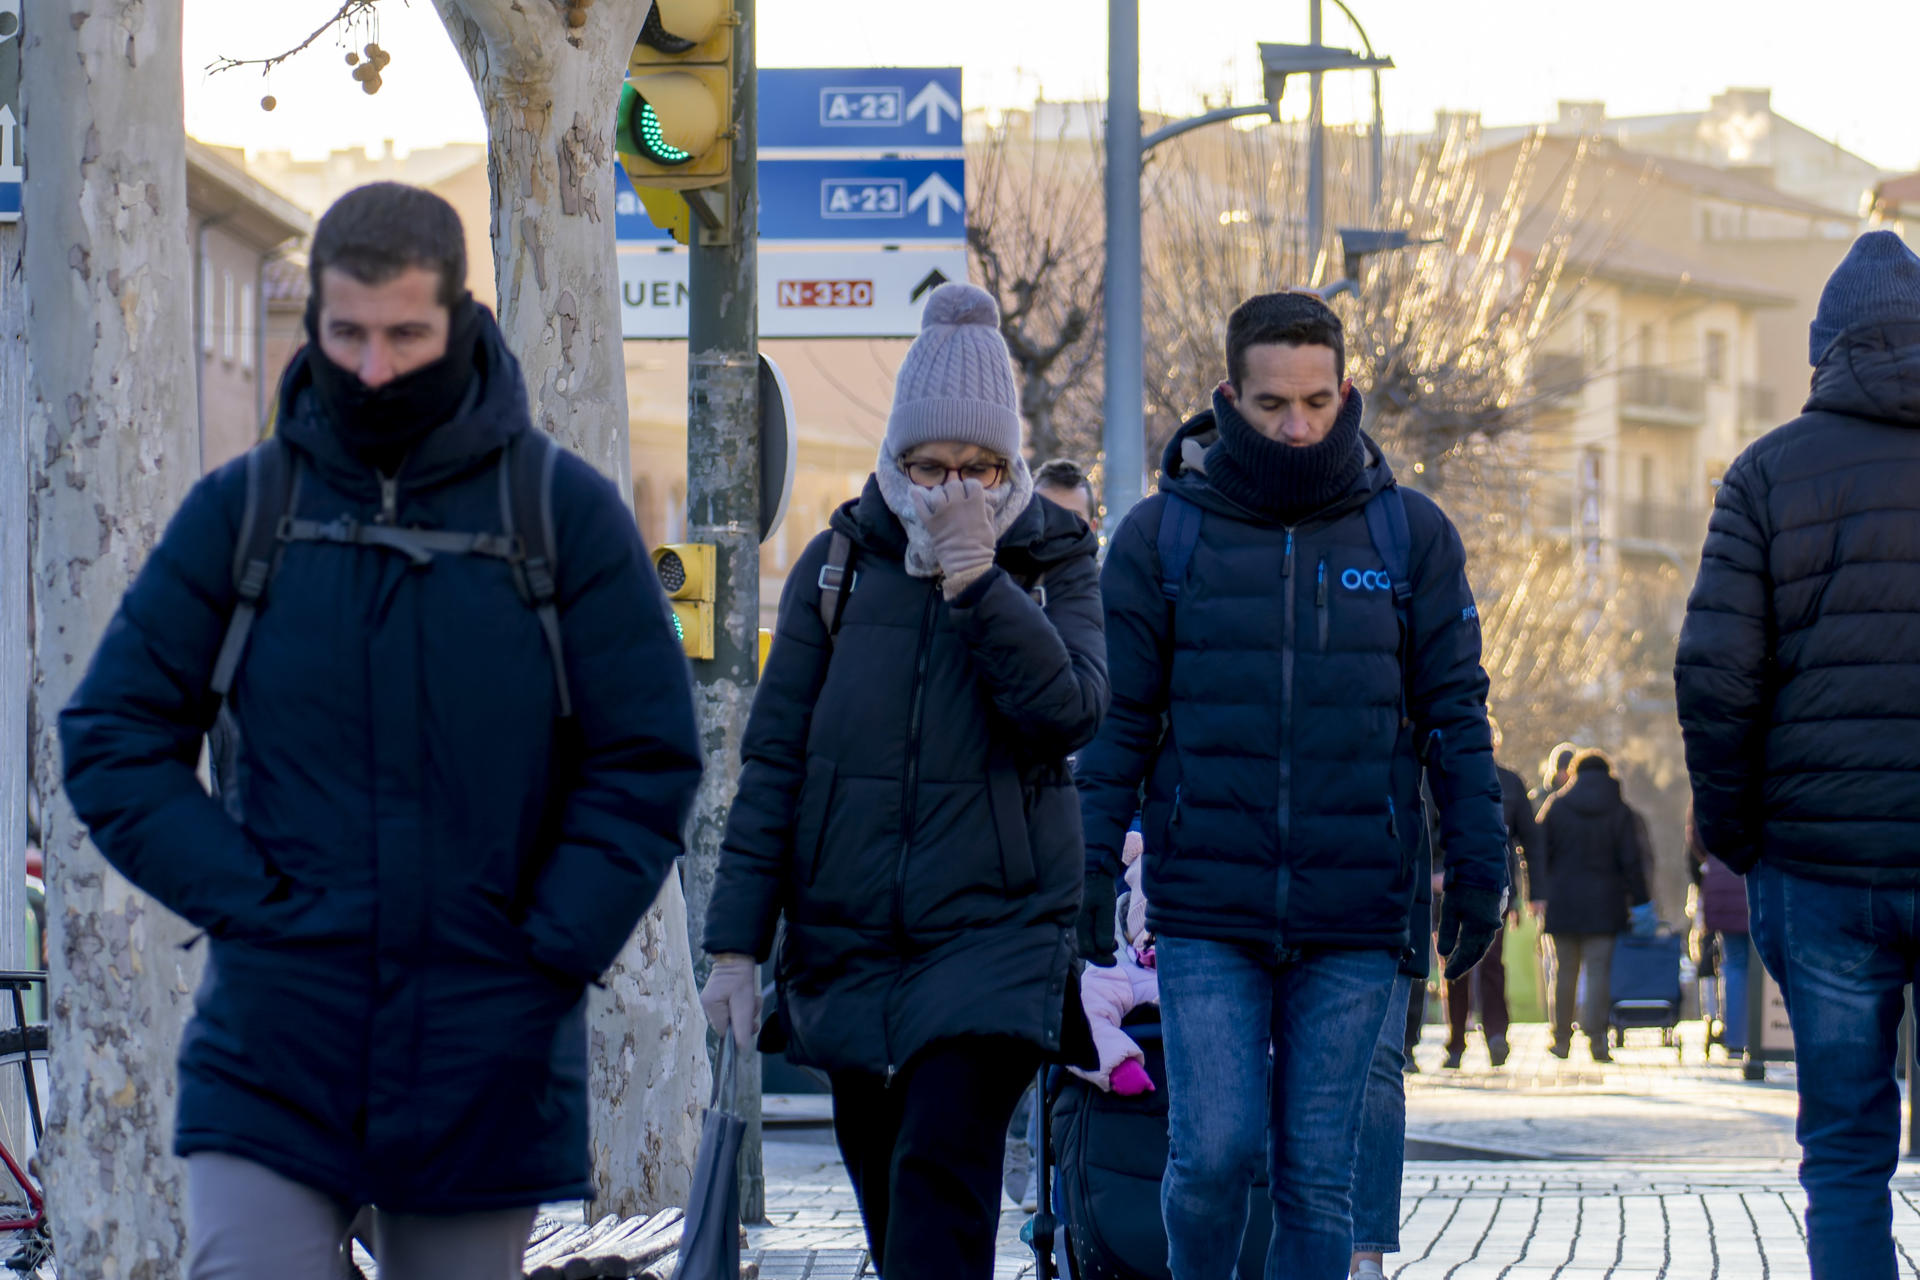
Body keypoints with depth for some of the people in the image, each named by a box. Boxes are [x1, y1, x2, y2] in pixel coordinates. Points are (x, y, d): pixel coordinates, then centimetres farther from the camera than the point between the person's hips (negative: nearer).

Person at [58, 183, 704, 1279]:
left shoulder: (566, 512, 1)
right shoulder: (241, 511, 4)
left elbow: (649, 762, 2)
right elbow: (113, 738, 5)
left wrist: (552, 946, -7)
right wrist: (241, 897, -7)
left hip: (482, 1065, 0)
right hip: (272, 1055, 0)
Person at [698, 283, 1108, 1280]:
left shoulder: (1052, 563, 4)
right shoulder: (841, 563, 7)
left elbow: (1069, 709, -14)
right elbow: (773, 759, 6)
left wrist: (975, 577, -18)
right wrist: (737, 943, 1)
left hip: (997, 930, -3)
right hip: (848, 939, 3)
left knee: (943, 1171, -18)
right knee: (887, 1192, 9)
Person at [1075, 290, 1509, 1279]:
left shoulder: (1410, 536, 6)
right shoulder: (1160, 536, 3)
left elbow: (1454, 713, 8)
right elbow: (1118, 717, 4)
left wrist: (1477, 866, 1)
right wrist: (1089, 865, -3)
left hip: (1354, 915, 1)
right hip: (1205, 910, -1)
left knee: (1317, 1173, 1)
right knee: (1215, 1152, -9)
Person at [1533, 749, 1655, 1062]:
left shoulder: (1557, 806, 2)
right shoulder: (1620, 811, -1)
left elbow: (1542, 855, 1)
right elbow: (1632, 861, -2)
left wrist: (1539, 896, 7)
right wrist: (1640, 902, 2)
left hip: (1563, 903, 1)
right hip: (1605, 904, -1)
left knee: (1565, 970, 10)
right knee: (1599, 970, -2)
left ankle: (1562, 1039, 13)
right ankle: (1596, 1038, -12)